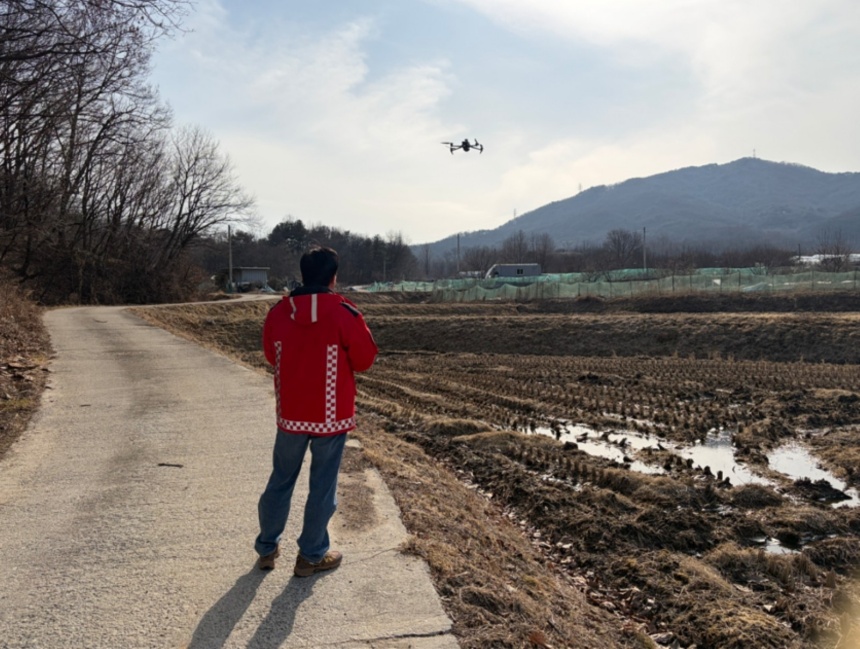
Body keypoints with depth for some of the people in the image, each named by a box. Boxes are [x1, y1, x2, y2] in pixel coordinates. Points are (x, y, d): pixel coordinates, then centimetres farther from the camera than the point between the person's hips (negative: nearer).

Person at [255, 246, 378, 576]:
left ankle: (267, 548, 30)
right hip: (331, 415, -3)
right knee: (322, 486, 9)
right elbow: (365, 360, -5)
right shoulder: (345, 314, -15)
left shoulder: (278, 312, -2)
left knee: (280, 480, 18)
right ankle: (311, 556, 20)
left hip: (290, 413, 4)